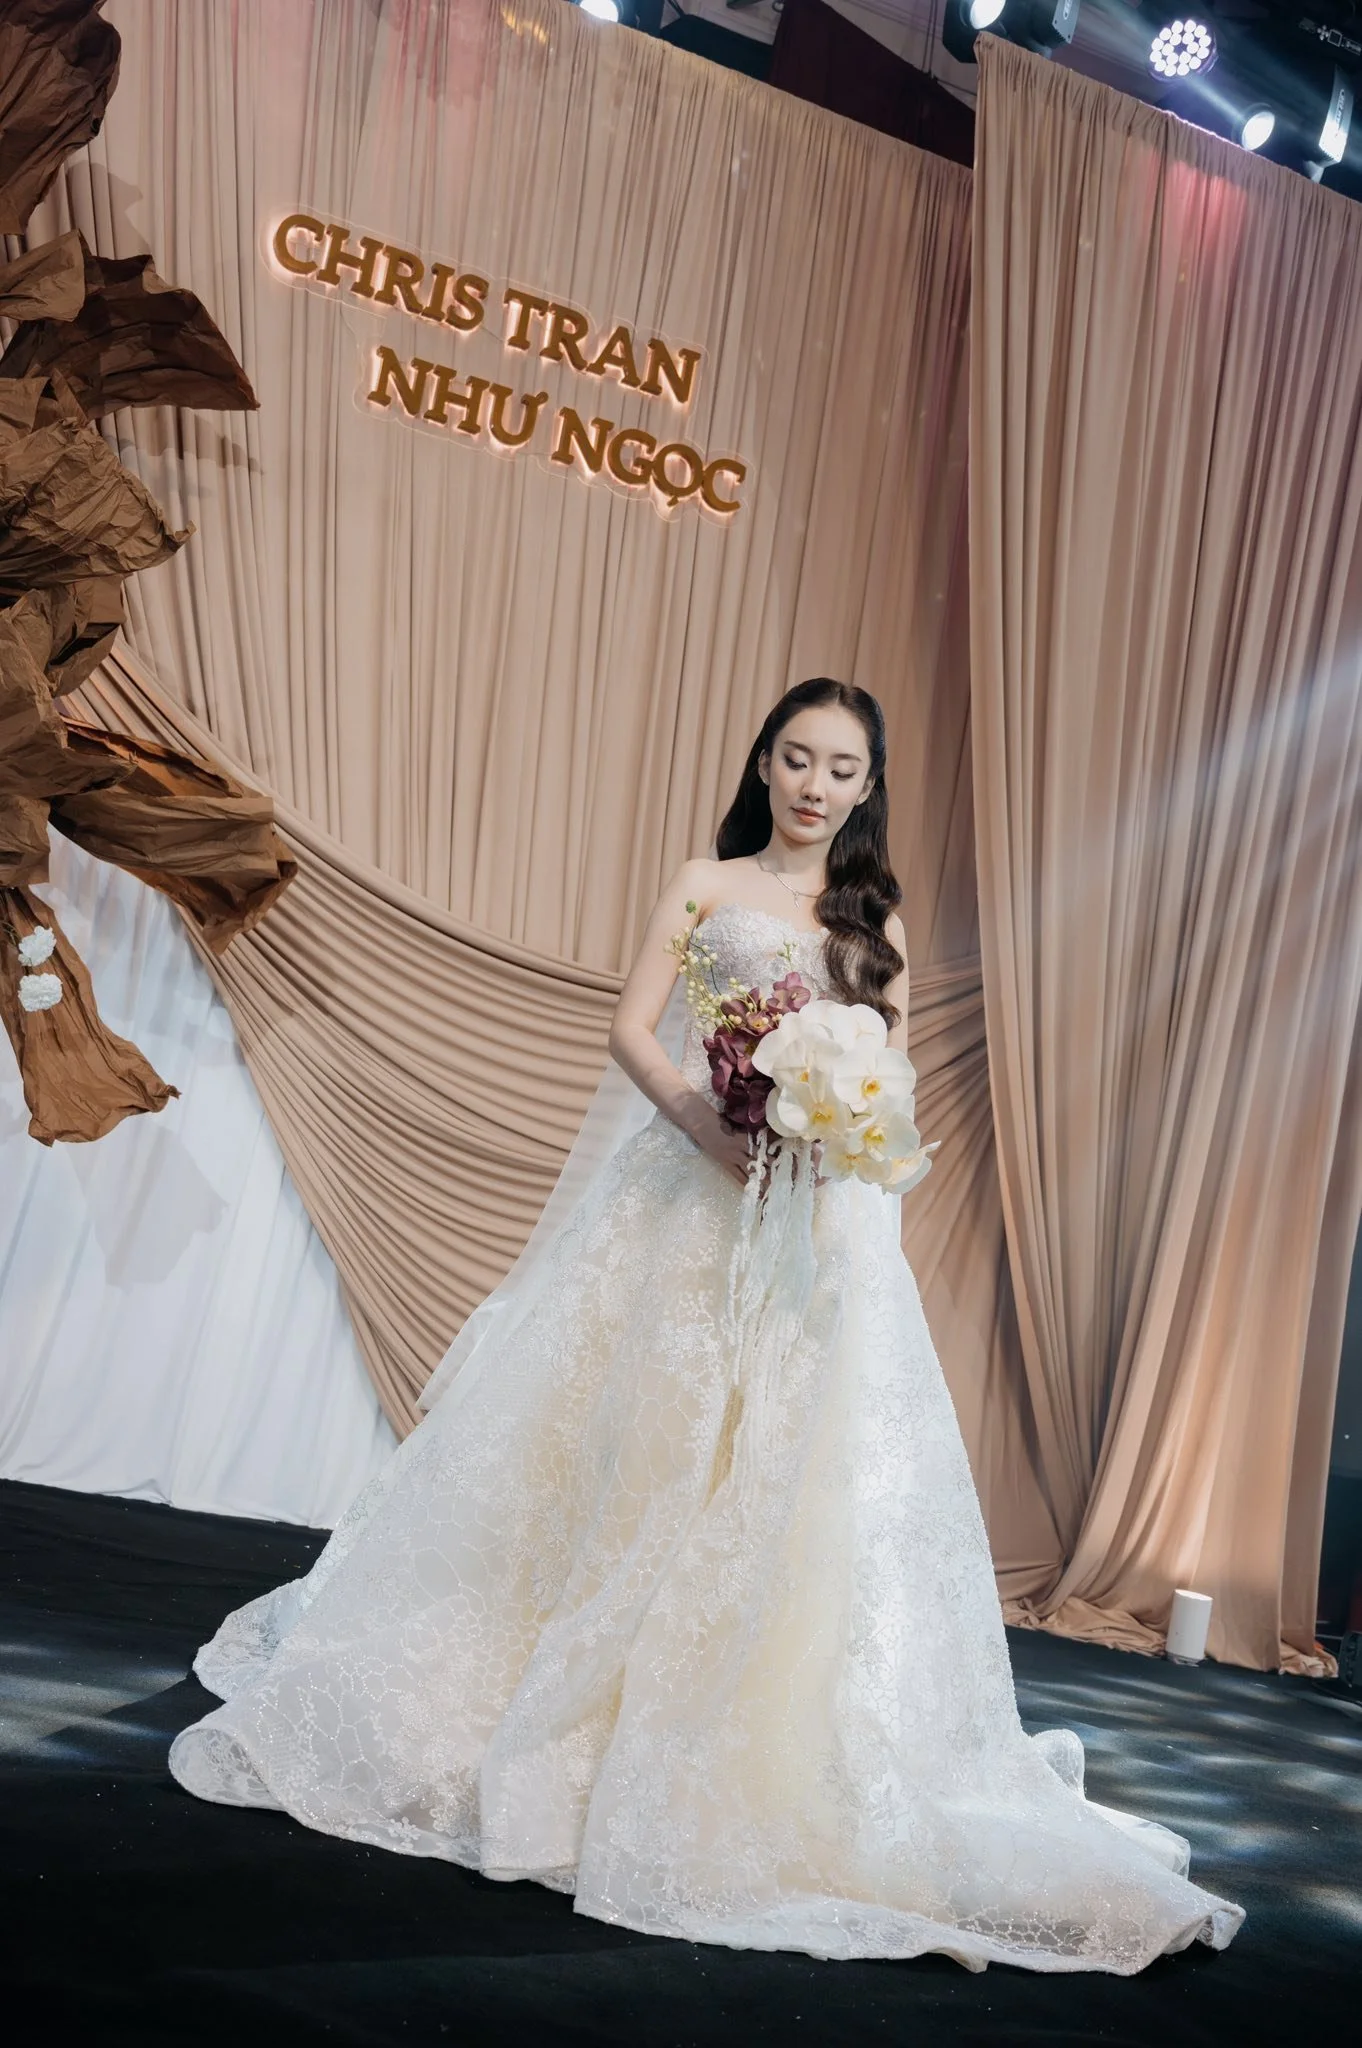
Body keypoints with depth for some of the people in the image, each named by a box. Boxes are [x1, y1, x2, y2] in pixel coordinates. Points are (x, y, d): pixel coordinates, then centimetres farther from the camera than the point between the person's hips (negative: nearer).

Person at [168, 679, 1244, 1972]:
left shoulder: (874, 918, 15)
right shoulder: (703, 887, 9)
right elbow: (630, 1030, 1)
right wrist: (697, 1112, -18)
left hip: (822, 1219, 2)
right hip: (692, 1193, -1)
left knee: (799, 1464, -3)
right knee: (636, 1439, 3)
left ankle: (772, 1762, 8)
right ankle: (564, 1705, 22)